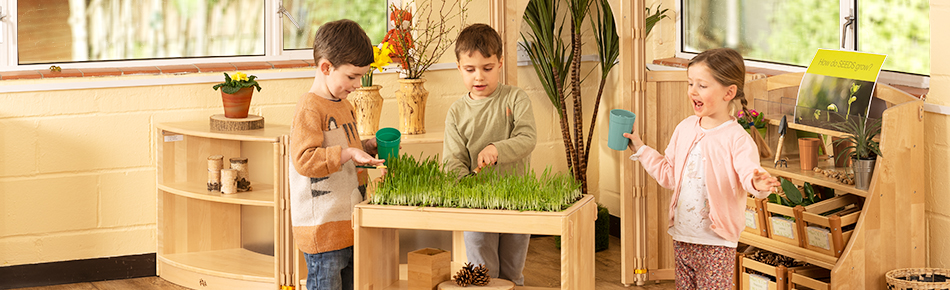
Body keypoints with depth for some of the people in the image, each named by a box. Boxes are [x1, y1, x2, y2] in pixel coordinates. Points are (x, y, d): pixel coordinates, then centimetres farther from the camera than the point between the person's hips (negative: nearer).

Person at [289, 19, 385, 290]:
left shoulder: (343, 104, 15)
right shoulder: (310, 109, -16)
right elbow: (304, 160, -25)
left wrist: (368, 146, 13)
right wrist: (348, 153, -28)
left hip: (348, 223, 10)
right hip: (323, 227, -9)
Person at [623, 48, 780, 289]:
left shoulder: (737, 139, -16)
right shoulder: (685, 129, 5)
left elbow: (749, 174, -30)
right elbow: (668, 174, 14)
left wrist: (758, 183, -53)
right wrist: (639, 147, 12)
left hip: (716, 243, -6)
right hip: (682, 237, 7)